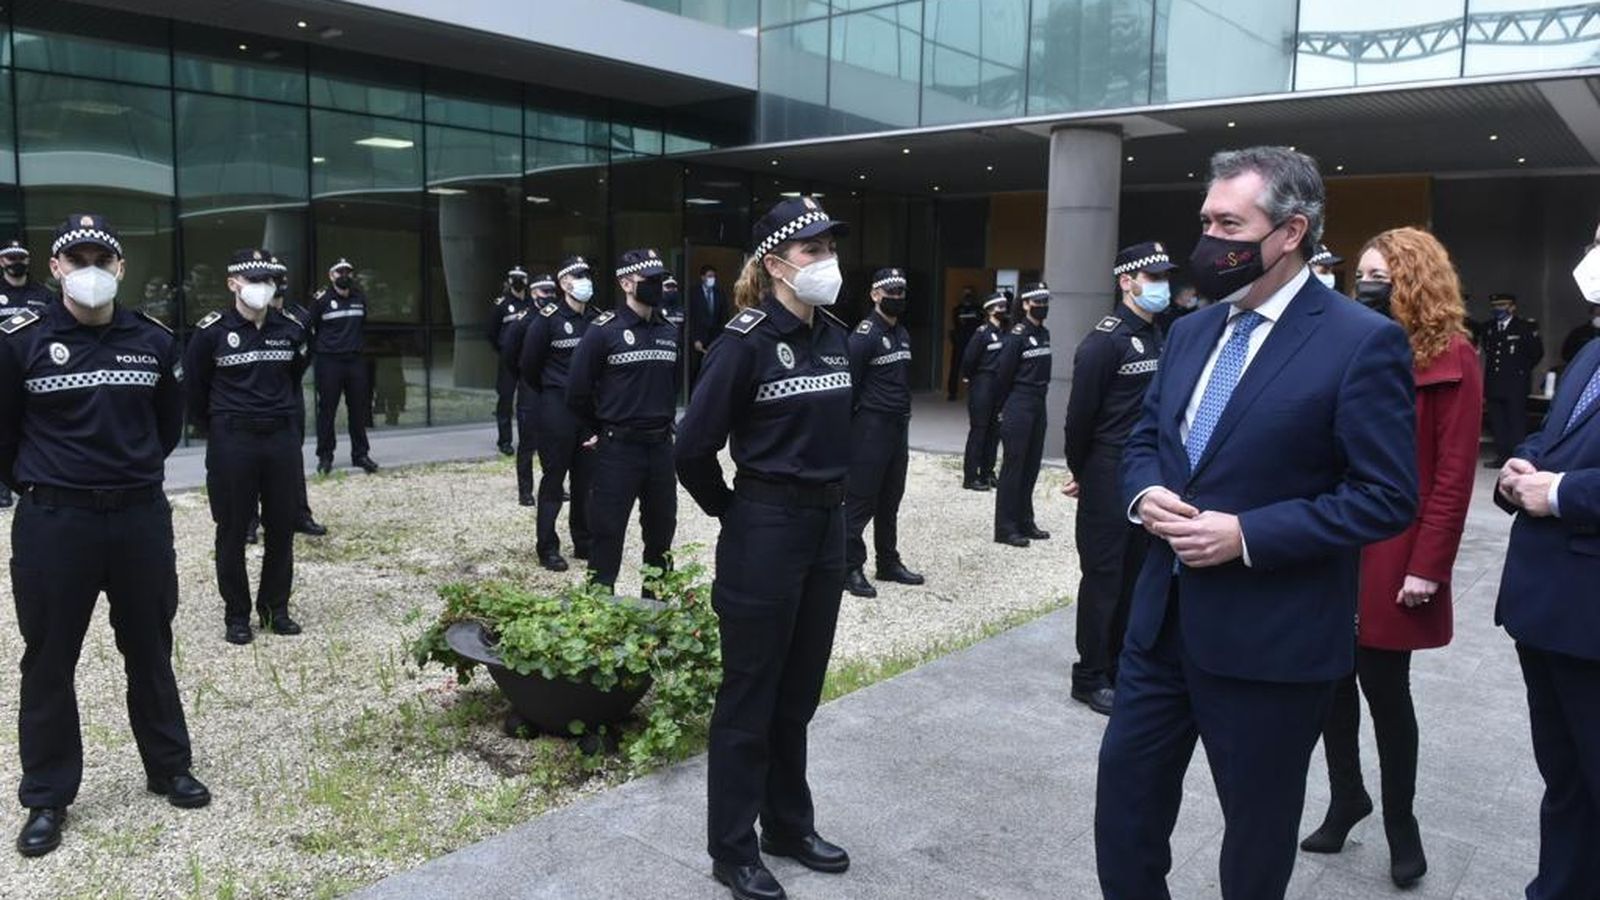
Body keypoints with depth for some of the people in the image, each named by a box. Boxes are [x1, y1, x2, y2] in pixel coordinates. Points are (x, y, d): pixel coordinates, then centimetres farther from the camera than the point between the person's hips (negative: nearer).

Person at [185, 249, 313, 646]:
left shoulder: (291, 330, 4)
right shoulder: (212, 331, -6)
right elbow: (194, 386, 3)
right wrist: (214, 427, 8)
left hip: (282, 438, 3)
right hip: (232, 442, -3)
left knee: (282, 527, 8)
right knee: (233, 530, 5)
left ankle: (276, 607, 22)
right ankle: (236, 615, 16)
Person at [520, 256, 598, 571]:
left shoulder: (595, 319, 6)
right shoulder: (548, 319, -8)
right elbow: (529, 364, -1)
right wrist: (546, 395, 10)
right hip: (557, 408, -5)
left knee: (586, 478, 10)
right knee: (553, 478, 1)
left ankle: (584, 542, 21)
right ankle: (547, 548, 8)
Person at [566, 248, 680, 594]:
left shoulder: (669, 332, 9)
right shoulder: (604, 331, -9)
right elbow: (578, 391, -7)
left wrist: (664, 424, 14)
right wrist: (604, 431, 4)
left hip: (661, 446, 6)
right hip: (618, 449, -6)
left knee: (661, 529, 14)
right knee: (607, 532, 1)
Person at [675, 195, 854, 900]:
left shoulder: (836, 337, 7)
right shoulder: (747, 341, -15)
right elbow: (694, 449, -15)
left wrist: (828, 498, 15)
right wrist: (731, 511, -2)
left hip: (827, 526, 7)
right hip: (765, 531, -7)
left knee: (798, 693, 18)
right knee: (749, 697, 5)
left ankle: (790, 827, 34)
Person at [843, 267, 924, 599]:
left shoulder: (903, 333, 14)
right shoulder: (865, 334, -12)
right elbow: (848, 383, -14)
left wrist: (903, 415, 16)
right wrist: (854, 427, -12)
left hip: (898, 427, 8)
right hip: (871, 428, -8)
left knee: (890, 500, 15)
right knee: (860, 500, -3)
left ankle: (888, 562, 25)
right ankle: (850, 568, 5)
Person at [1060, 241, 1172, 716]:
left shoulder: (1157, 337, 11)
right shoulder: (1104, 340, -13)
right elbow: (1080, 413, -11)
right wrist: (1081, 473, -1)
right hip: (1110, 476, -7)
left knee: (1134, 573, 13)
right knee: (1103, 576, 1)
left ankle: (1119, 667, 25)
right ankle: (1091, 677, 12)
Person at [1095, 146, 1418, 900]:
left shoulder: (1362, 342, -13)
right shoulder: (1191, 332, 9)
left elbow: (1387, 496, -15)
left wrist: (1248, 535, -22)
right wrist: (1145, 493, -6)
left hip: (1270, 638, -6)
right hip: (1163, 617, 7)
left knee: (1257, 828, 14)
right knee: (1125, 797, 16)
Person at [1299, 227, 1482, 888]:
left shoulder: (1450, 358, -6)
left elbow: (1454, 474, -10)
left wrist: (1429, 567, -14)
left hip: (1393, 557, -5)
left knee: (1385, 689, 5)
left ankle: (1399, 820, 26)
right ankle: (1346, 798, 31)